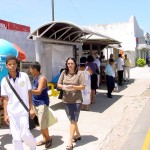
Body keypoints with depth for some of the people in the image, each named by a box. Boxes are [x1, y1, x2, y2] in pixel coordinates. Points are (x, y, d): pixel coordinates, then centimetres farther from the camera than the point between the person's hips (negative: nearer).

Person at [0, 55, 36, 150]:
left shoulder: (24, 76, -4)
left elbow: (29, 93, 1)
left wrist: (31, 108, -1)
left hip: (23, 110, -1)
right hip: (11, 112, 2)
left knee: (25, 134, -4)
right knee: (16, 137, 4)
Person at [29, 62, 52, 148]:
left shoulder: (42, 78, -16)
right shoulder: (35, 78, 12)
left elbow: (39, 92, -26)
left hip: (42, 103, -9)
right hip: (36, 103, 9)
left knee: (43, 124, -6)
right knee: (40, 123, 14)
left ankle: (48, 138, 14)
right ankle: (44, 139, 24)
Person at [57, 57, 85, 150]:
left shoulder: (80, 73, -9)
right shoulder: (64, 73, 3)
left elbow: (83, 87, -10)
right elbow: (58, 84, 5)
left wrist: (73, 87, -24)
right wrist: (63, 86, -17)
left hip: (76, 100, -5)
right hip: (66, 100, 5)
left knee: (73, 120, -5)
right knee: (72, 120, 18)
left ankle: (70, 141, 1)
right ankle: (78, 134, 39)